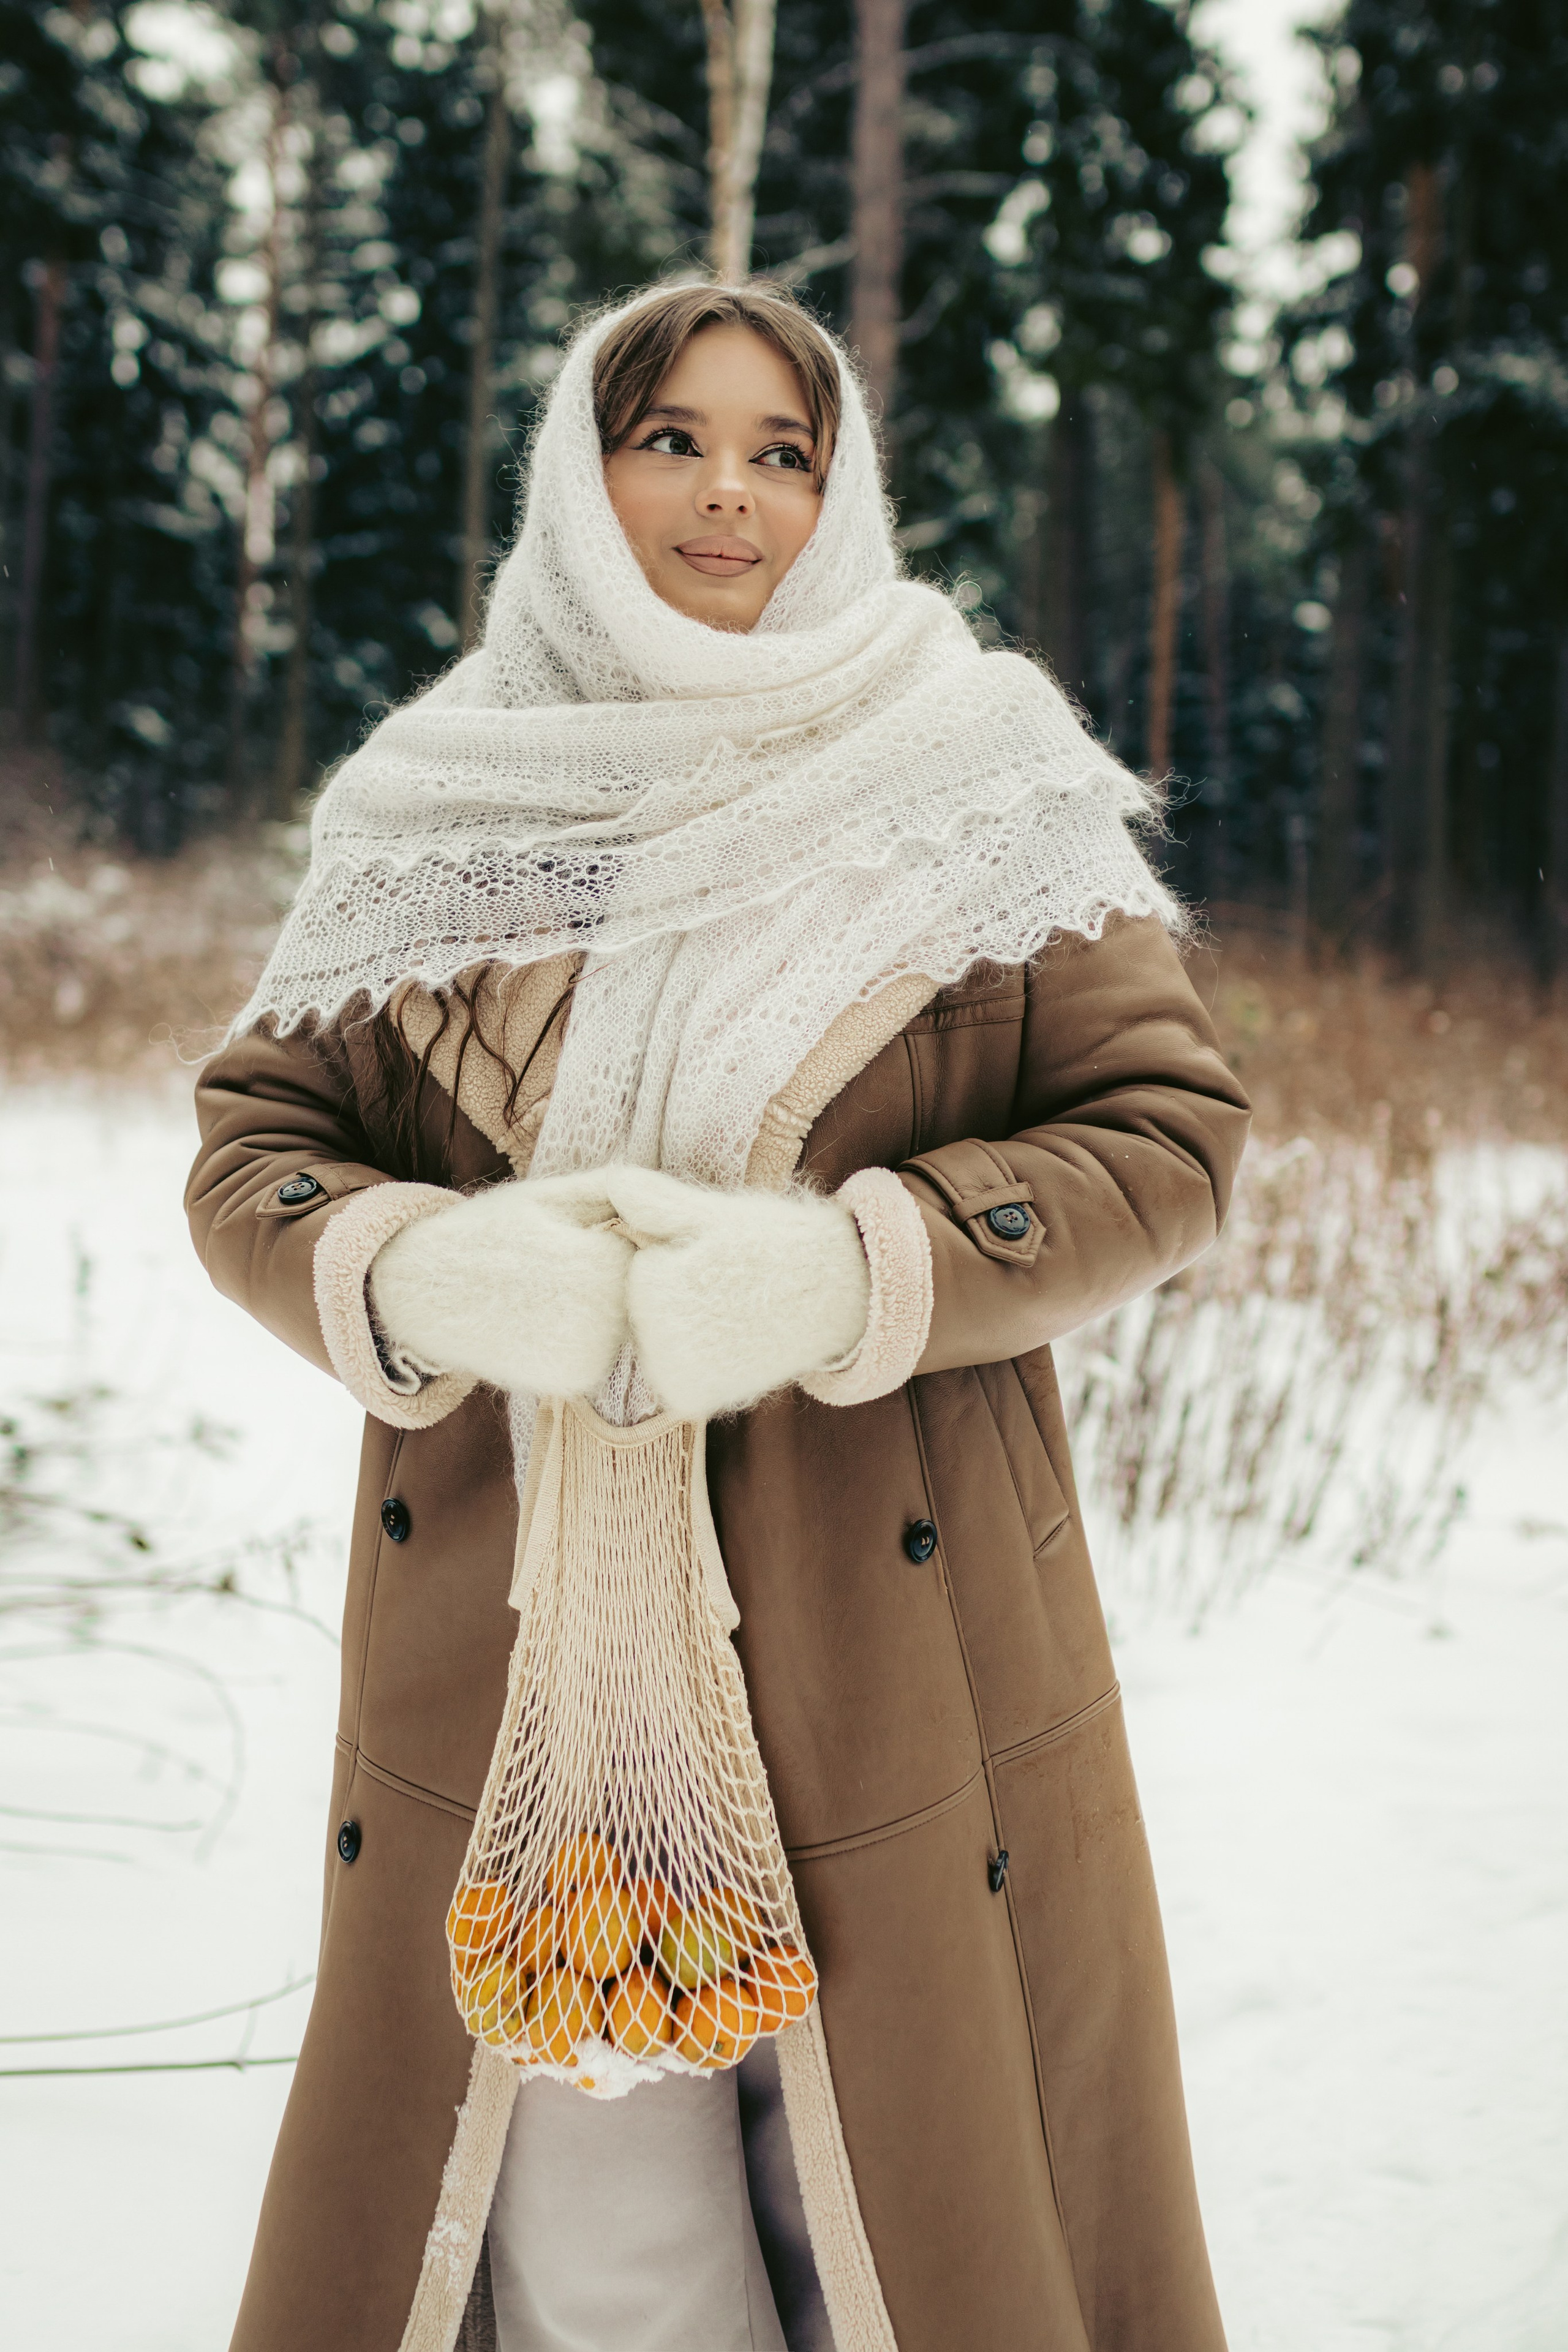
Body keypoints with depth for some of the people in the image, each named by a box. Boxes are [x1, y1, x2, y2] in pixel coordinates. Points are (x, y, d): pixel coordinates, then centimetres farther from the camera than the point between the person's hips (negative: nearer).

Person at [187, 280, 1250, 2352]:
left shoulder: (985, 780, 3)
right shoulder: (438, 804, 7)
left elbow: (1166, 1132, -2)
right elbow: (250, 1146, 8)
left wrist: (843, 1271, -18)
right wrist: (426, 1273, -15)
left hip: (892, 1644, -1)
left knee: (926, 2181, 10)